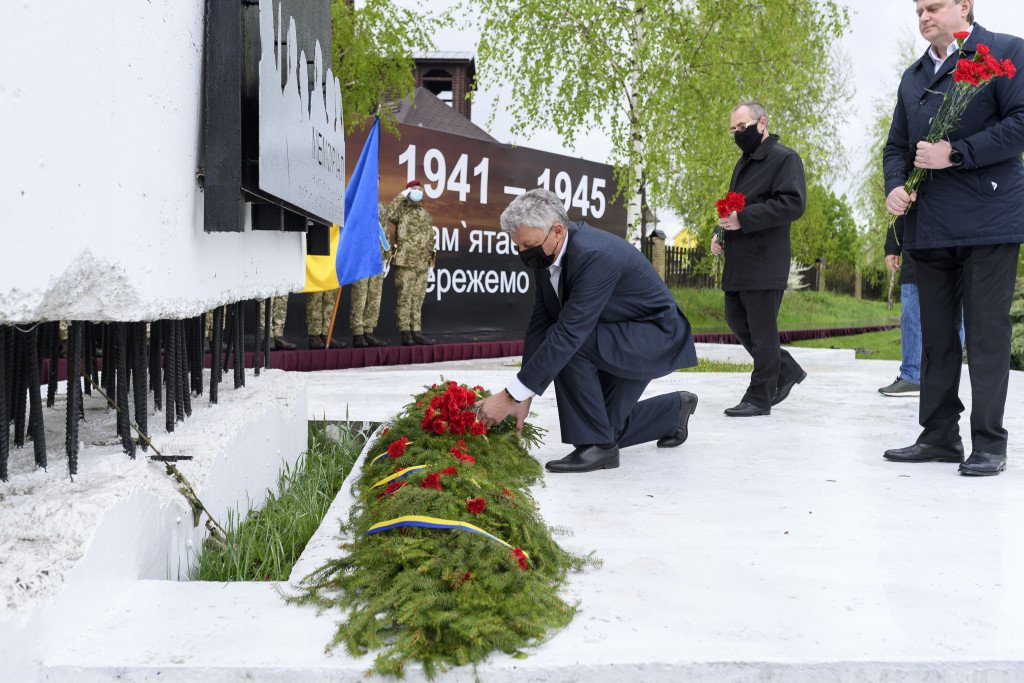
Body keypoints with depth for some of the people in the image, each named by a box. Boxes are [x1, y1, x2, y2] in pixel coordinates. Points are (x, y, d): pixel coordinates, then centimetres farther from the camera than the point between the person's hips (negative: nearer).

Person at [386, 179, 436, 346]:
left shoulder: (425, 213, 21)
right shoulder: (402, 209, 2)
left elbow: (430, 237, 26)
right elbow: (389, 215, -20)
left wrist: (431, 254, 19)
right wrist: (401, 196, -12)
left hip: (423, 263, 6)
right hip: (405, 262, -6)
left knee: (418, 299, 8)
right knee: (404, 298, -6)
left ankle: (416, 332, 12)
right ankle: (405, 333, -6)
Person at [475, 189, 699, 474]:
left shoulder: (594, 255, -35)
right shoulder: (545, 255, -8)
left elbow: (569, 333, -38)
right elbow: (540, 322, -5)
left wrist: (511, 395, -37)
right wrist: (524, 395, -12)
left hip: (654, 337, -9)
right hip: (615, 338, 9)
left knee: (568, 348, -32)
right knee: (606, 428, 11)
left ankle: (596, 446, -15)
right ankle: (675, 408, 35)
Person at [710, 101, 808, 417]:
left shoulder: (785, 158, -7)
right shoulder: (743, 164, 21)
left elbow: (793, 203, -18)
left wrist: (743, 219, -22)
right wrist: (720, 233, 10)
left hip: (764, 263, -9)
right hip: (737, 264, 9)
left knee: (761, 331, -4)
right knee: (736, 321, 13)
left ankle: (759, 397, 5)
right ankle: (787, 371, 27)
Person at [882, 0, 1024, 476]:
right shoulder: (913, 78, 20)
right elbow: (896, 146, 21)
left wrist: (956, 154, -16)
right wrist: (894, 187, 2)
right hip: (928, 227, 6)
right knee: (936, 337, 8)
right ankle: (939, 437, 16)